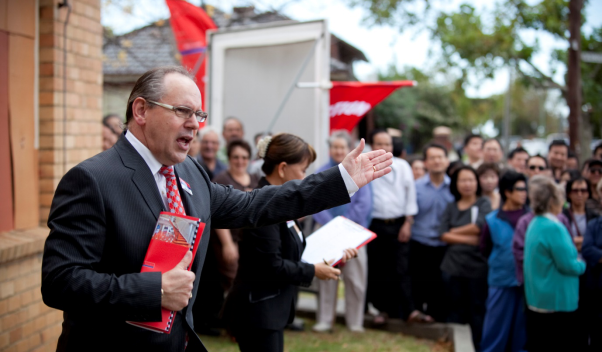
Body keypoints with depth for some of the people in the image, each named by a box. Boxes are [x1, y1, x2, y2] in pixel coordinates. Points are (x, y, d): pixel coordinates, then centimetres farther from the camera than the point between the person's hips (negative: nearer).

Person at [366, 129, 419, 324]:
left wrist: (407, 222, 0)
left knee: (401, 269, -4)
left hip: (398, 224, 0)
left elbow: (410, 194, 6)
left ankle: (408, 309, -1)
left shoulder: (402, 166, 5)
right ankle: (383, 308, 17)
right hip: (375, 225, 0)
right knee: (378, 269, 5)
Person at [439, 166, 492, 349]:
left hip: (477, 267, -3)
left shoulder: (483, 203, 2)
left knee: (477, 310, 2)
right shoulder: (451, 207, 12)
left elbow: (479, 226, -14)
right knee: (456, 310, 9)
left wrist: (455, 232, -2)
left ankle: (478, 346, 11)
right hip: (453, 265, 3)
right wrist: (469, 239, -11)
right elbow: (444, 234, 1)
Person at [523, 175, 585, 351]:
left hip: (536, 299, 9)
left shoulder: (534, 224, 9)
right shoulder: (554, 228, -20)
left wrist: (575, 260, 9)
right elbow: (567, 265, -19)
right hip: (557, 302, -9)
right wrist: (582, 265, 1)